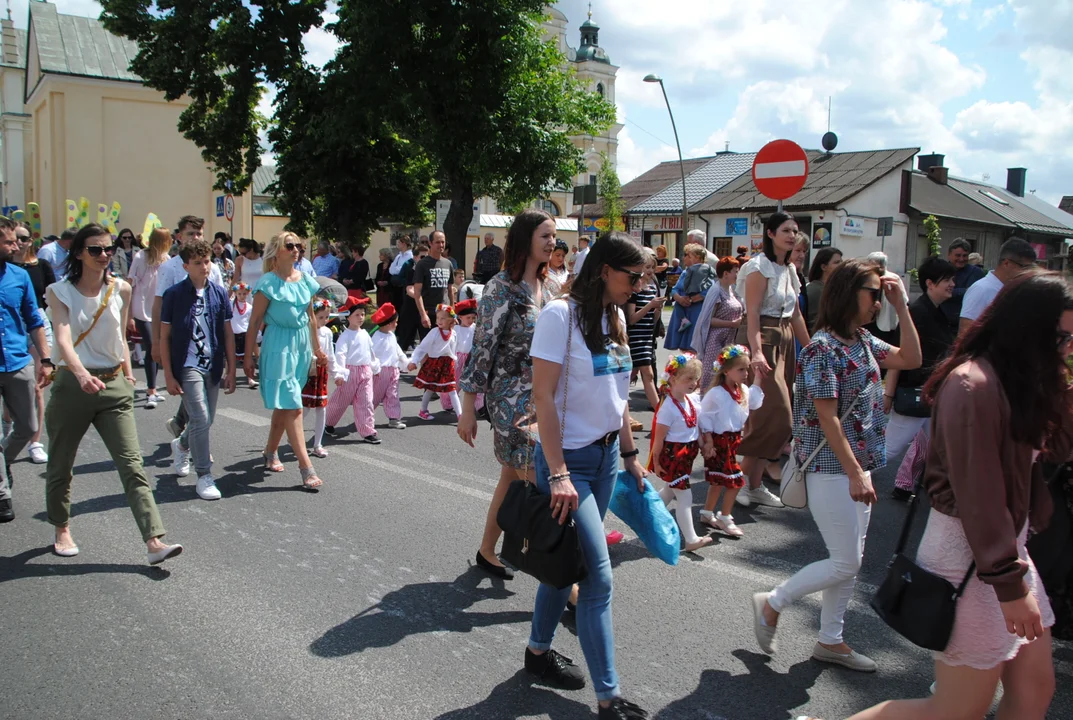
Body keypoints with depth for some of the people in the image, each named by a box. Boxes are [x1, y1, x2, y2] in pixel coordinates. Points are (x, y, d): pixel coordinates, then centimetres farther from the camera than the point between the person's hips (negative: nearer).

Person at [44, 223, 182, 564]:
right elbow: (63, 340, -22)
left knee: (132, 465, -7)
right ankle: (62, 530, 37)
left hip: (114, 386, 2)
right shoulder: (60, 292, -6)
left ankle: (154, 541, -12)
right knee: (60, 466, 14)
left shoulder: (121, 290, 3)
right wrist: (81, 374, -38)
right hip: (72, 385, -1)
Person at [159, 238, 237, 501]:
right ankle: (204, 475, 2)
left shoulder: (219, 293, 4)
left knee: (206, 421, 15)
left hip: (213, 367, 4)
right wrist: (169, 375, -6)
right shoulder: (174, 295, -5)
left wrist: (230, 370, 6)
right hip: (188, 367, -4)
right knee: (200, 419, -11)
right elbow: (164, 337, -2)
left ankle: (181, 445, 46)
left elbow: (228, 334, 7)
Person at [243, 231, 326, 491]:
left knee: (284, 405, 16)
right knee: (292, 407, -9)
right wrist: (250, 355, -7)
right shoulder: (268, 283, -8)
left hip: (302, 345, 6)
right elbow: (255, 321, -6)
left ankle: (270, 452, 34)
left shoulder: (306, 280, 9)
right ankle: (306, 468, -9)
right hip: (278, 345, -6)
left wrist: (317, 348, 21)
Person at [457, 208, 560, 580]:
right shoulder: (501, 288, -13)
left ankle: (487, 552, 33)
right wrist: (468, 410, -12)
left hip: (544, 398, 7)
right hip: (512, 400, -7)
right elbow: (482, 348, -12)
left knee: (512, 478, 16)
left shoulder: (551, 286, 8)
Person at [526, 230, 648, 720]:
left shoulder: (615, 318, 8)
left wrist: (630, 454, 15)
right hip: (569, 458, -7)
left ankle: (539, 651, 36)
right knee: (599, 575, -5)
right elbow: (543, 396, -18)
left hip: (606, 457, 7)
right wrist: (558, 475, -21)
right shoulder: (561, 314, -15)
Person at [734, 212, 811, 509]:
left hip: (785, 340, 8)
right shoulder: (760, 267, -10)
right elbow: (752, 313, -17)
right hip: (762, 338, -8)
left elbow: (795, 314, 19)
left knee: (772, 414, 8)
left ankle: (755, 484, 14)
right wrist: (756, 351, -28)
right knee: (772, 411, -12)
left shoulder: (789, 269, 15)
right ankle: (744, 479, 0)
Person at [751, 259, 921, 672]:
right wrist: (855, 474, -21)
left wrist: (901, 304, 6)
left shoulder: (863, 340, 9)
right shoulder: (824, 347, -18)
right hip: (831, 469, -9)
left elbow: (911, 359, 13)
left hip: (858, 465, 9)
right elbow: (827, 418, -20)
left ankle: (830, 641, 28)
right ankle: (772, 603, 17)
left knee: (850, 561, 15)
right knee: (845, 563, -2)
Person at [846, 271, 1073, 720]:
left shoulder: (1019, 380, 8)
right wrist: (1010, 583, -19)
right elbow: (977, 494, -23)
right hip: (969, 552, -9)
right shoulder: (974, 386, -22)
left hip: (1008, 545, 9)